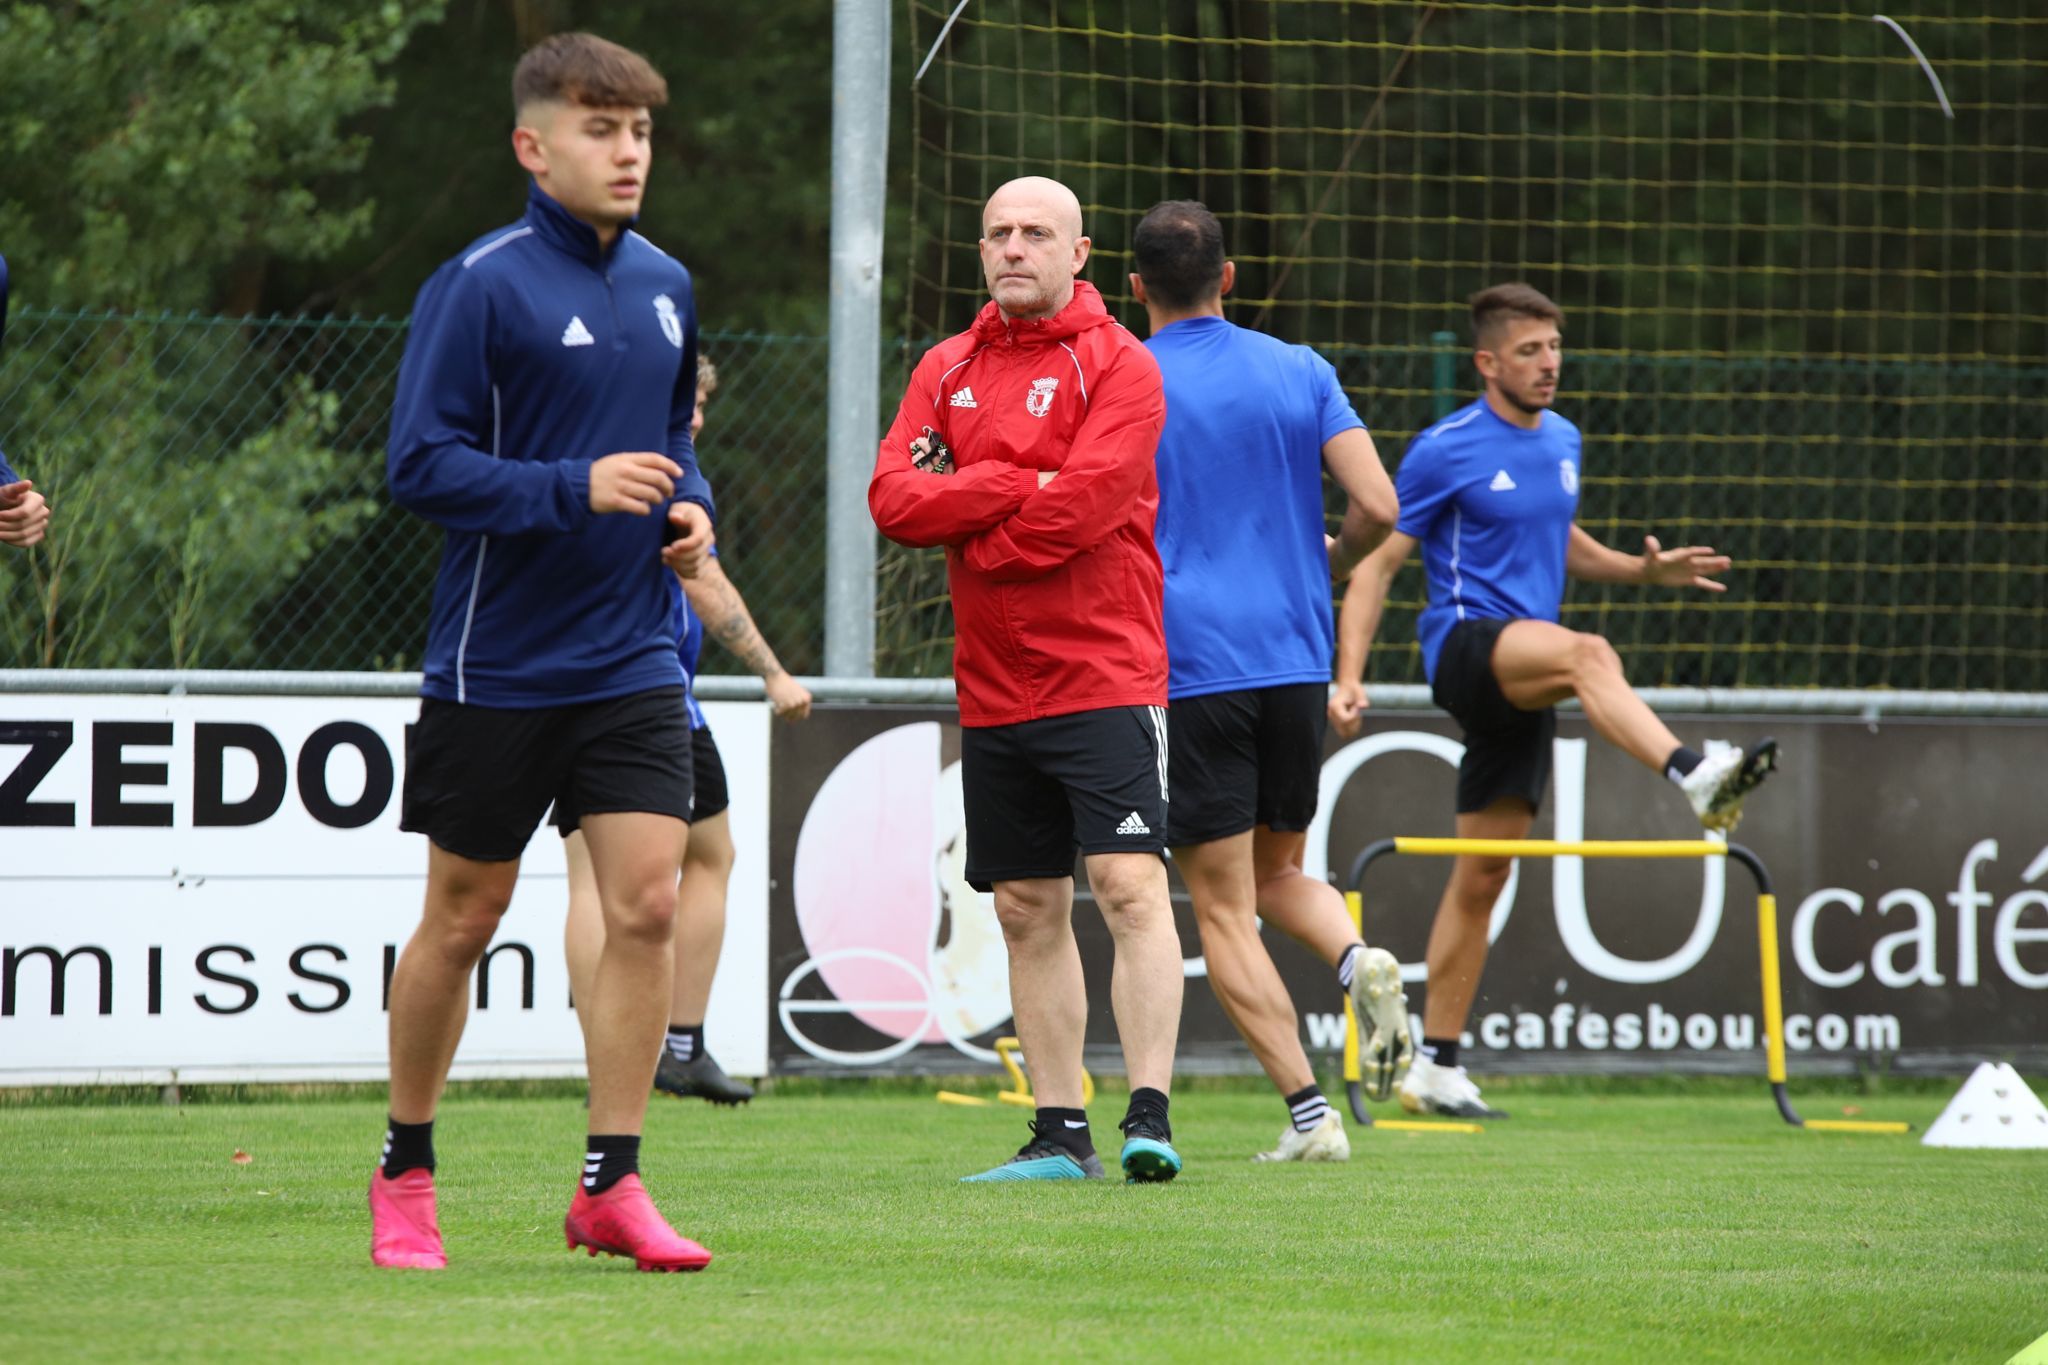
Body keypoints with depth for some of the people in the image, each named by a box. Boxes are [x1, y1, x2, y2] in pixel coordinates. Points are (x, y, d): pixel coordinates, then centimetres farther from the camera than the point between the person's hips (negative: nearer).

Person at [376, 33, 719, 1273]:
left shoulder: (666, 287, 8)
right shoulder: (481, 287, -11)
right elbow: (421, 463, -16)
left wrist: (690, 508, 3)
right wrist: (575, 488, -24)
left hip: (633, 661, 4)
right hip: (496, 668, -4)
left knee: (648, 902, -8)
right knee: (463, 917, 6)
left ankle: (611, 1184, -2)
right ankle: (406, 1173, 23)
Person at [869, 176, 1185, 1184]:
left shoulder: (1117, 365, -4)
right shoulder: (947, 370, 13)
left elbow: (1082, 505, -17)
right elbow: (893, 497, 0)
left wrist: (959, 514, -6)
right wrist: (1019, 486, -11)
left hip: (1102, 675, -6)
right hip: (993, 687, 6)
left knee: (1129, 885, -16)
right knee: (1027, 909, 9)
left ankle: (1148, 1117, -18)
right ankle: (1060, 1133, 14)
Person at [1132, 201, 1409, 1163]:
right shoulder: (1301, 373, 6)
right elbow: (1378, 508, 0)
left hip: (1184, 670, -4)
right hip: (1294, 659, 4)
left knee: (1225, 912, 1)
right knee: (1279, 873, 21)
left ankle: (1309, 1112, -8)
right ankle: (1358, 960, -11)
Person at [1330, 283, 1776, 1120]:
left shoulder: (1562, 441, 15)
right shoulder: (1446, 451, -6)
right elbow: (1376, 564, -4)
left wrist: (1644, 571, 14)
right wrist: (1349, 677, -14)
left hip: (1522, 687, 7)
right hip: (1465, 643, -7)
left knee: (1483, 875, 7)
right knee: (1587, 653, -37)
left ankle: (1434, 1067, 13)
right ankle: (1694, 775, -59)